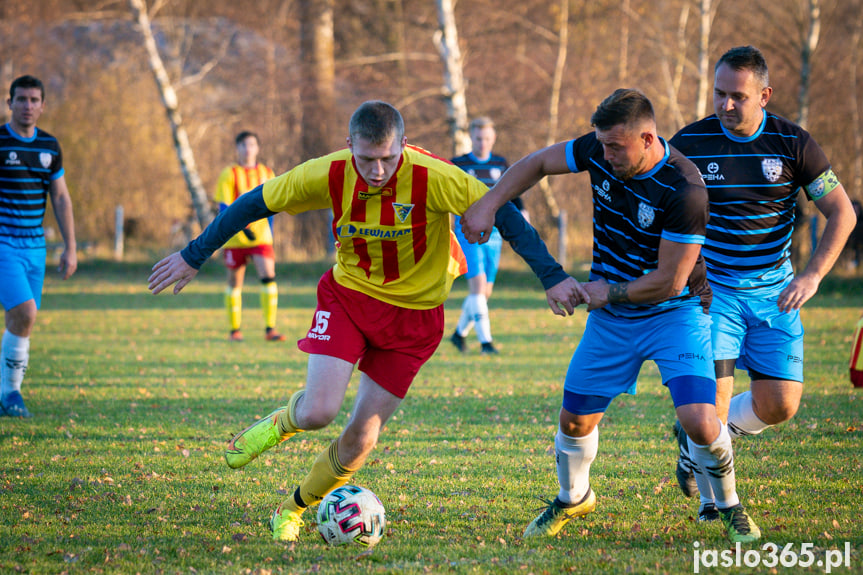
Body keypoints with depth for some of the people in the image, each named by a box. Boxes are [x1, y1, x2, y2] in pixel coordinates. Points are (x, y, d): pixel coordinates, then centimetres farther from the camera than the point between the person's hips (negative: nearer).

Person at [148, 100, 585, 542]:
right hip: (348, 295, 1)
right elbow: (255, 204, -6)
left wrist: (551, 278, -25)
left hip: (413, 313, -1)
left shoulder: (433, 179, -26)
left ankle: (292, 511, 25)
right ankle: (281, 423, 21)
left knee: (361, 438, -1)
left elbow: (504, 214, -20)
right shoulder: (329, 175, -18)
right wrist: (193, 256, 0)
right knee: (318, 412, -18)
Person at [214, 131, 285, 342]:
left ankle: (270, 329, -12)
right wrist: (243, 227, -21)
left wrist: (270, 235, 13)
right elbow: (224, 208, -8)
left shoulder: (267, 174, 10)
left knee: (268, 276, -14)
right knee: (234, 283, 6)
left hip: (261, 237, 2)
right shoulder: (229, 175, -1)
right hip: (235, 239, -2)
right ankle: (234, 329, 18)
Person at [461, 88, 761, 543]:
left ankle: (729, 507, 7)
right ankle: (572, 499, 38)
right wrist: (487, 206, -5)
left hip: (675, 314, -5)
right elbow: (537, 163, 6)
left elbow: (669, 280, -23)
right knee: (575, 420, 8)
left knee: (699, 420, -21)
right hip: (610, 318, 5)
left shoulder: (684, 190, -28)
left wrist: (609, 293, -12)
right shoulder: (600, 151, -10)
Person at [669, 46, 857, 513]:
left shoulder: (792, 142, -6)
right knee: (714, 395, -15)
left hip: (774, 292, 2)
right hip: (712, 287, -2)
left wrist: (812, 275, -14)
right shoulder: (689, 142, -7)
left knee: (780, 404, -4)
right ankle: (713, 502, 5)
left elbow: (841, 212, -3)